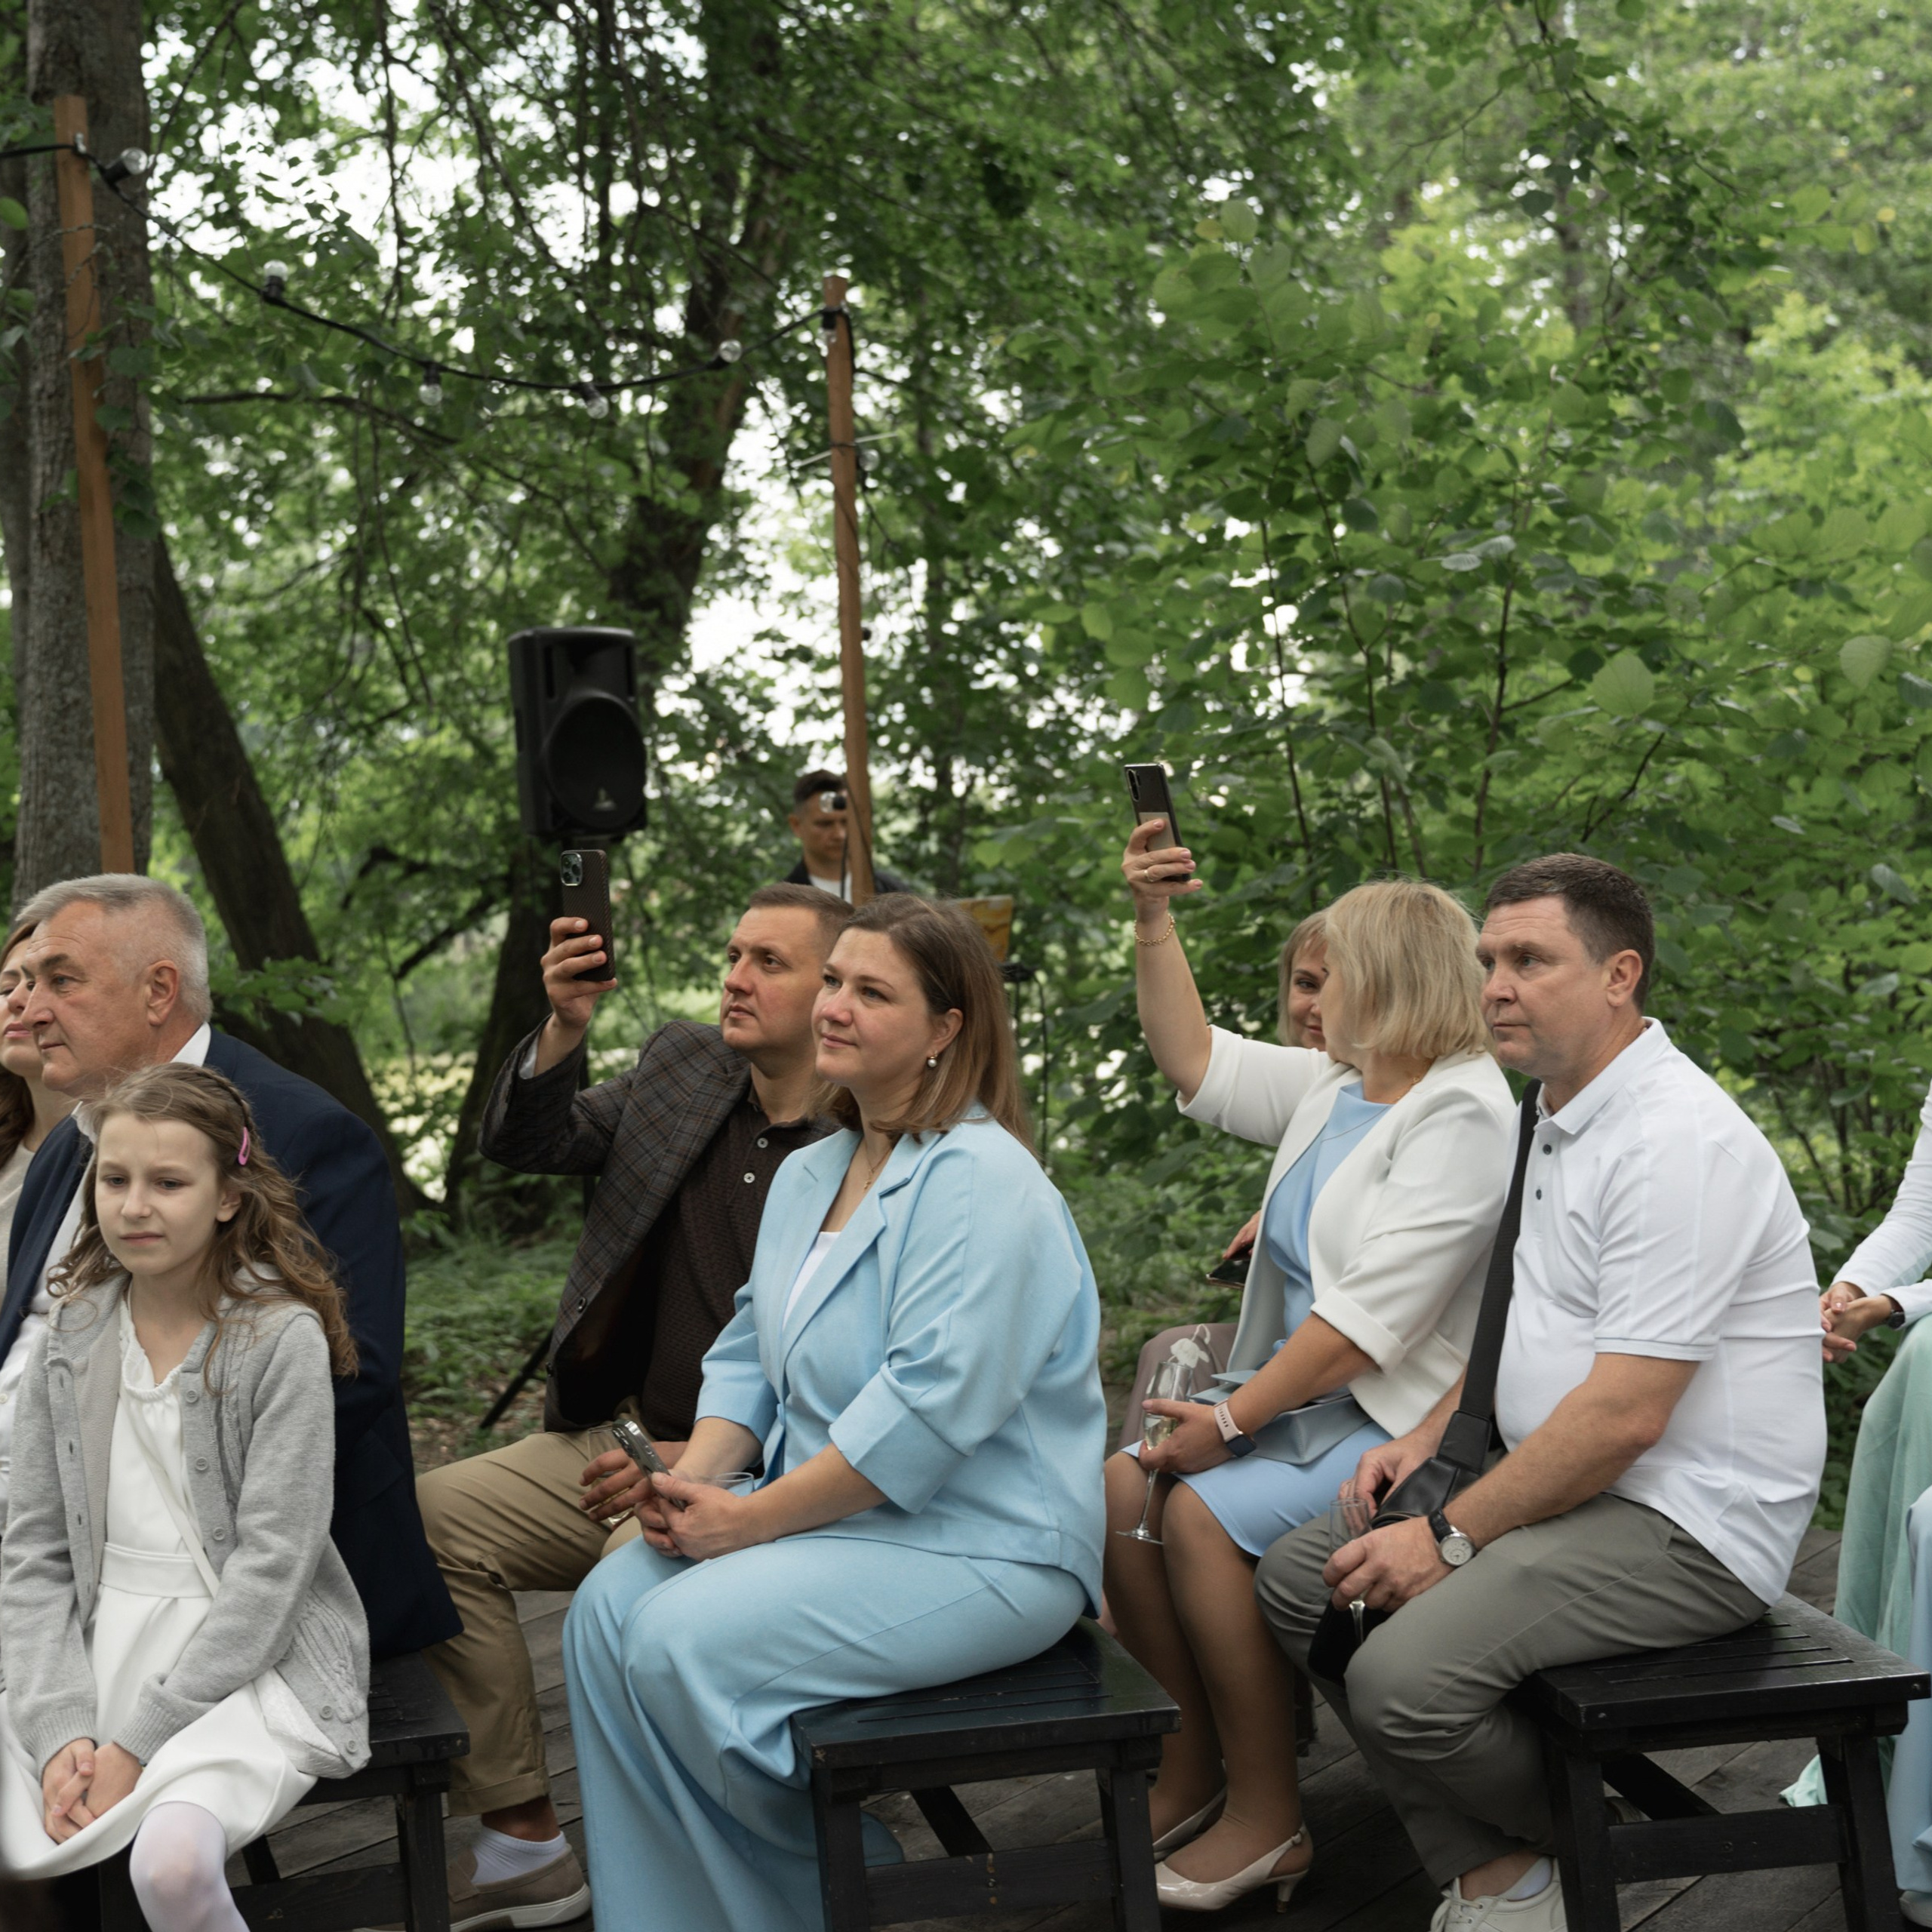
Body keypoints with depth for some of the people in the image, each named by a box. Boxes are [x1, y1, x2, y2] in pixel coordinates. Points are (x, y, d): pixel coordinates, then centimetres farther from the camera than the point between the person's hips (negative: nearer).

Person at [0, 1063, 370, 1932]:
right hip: (92, 1650, 5)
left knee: (172, 1862, -30)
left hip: (247, 1660, -4)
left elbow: (272, 1565, -13)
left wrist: (139, 1742, -16)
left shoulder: (282, 1338, -8)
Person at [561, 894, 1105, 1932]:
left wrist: (751, 1520, -20)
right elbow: (749, 1351, 17)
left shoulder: (978, 1180, -17)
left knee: (684, 1643, -22)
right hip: (833, 1520, 9)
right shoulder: (807, 1175, 14)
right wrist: (698, 1475, -4)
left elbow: (931, 1404, -25)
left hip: (979, 1547, -9)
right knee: (609, 1606, -10)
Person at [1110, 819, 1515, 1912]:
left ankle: (1268, 1820, -12)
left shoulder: (1463, 1117, -17)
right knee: (1118, 1490, -8)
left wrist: (1232, 1421, -21)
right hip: (1300, 1391, 9)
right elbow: (1198, 1062, 19)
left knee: (1205, 1511, -26)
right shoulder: (1333, 1087, 12)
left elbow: (1370, 1318, -23)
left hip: (1399, 1422, -9)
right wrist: (1155, 924, 7)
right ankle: (1196, 1749, 5)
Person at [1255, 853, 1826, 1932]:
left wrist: (1454, 1539, -18)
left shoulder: (1678, 1142, -21)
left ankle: (1569, 1844, 6)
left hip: (1687, 1528, -11)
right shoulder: (1564, 1119, 13)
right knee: (1299, 1579, 3)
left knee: (1405, 1678, -27)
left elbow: (1624, 1415, -24)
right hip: (1566, 1482, 11)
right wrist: (1432, 1433, 11)